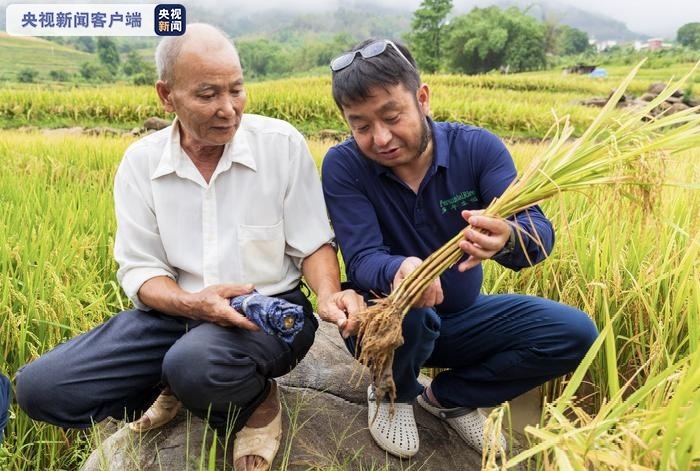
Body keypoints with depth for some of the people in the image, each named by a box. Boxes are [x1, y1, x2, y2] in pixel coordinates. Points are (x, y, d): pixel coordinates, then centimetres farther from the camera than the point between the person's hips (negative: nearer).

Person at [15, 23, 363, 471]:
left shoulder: (282, 143, -9)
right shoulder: (140, 161, -1)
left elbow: (313, 245, -3)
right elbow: (140, 270, -2)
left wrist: (330, 295, -25)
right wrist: (191, 304, -23)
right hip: (176, 312, 4)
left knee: (194, 364, -37)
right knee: (40, 387, -11)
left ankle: (256, 401, -2)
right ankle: (179, 389, 9)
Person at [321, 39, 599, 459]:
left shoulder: (478, 147, -14)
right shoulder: (343, 166, -17)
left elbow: (539, 232, -24)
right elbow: (361, 259, -24)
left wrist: (507, 239, -50)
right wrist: (397, 271, -49)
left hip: (463, 317, 3)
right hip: (391, 322, -2)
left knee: (575, 333, -15)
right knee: (403, 311, -37)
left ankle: (449, 397, 5)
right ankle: (393, 393, 1)